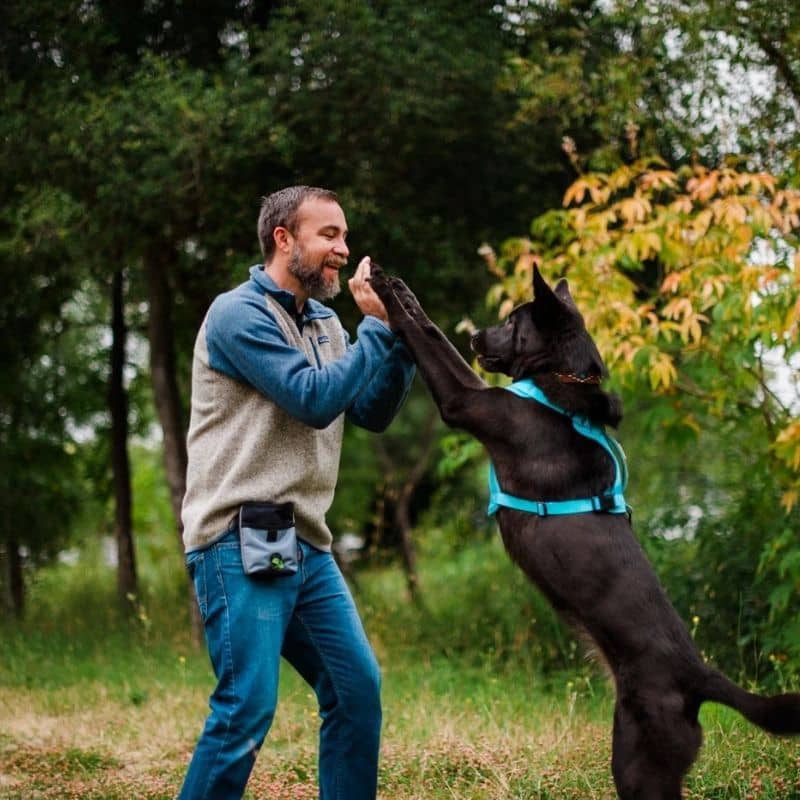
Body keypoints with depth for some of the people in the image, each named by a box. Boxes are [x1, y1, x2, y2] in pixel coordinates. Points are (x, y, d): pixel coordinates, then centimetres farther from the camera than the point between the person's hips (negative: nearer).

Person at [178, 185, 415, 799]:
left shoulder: (323, 323, 17)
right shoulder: (239, 313, -9)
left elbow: (373, 414, 13)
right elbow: (314, 398, -17)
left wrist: (401, 340, 0)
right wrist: (376, 327, -10)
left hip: (306, 544, 9)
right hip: (240, 543, -9)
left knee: (358, 689, 8)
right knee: (248, 707, -14)